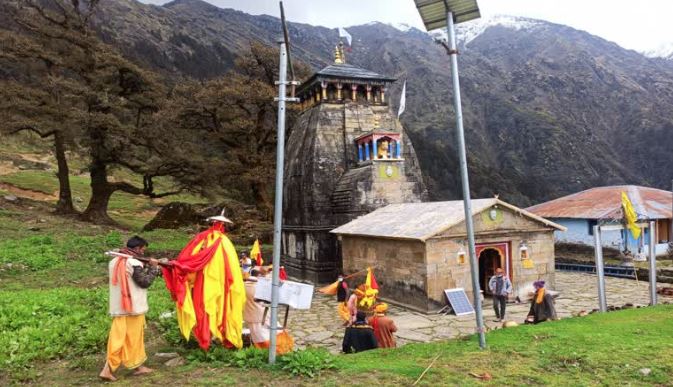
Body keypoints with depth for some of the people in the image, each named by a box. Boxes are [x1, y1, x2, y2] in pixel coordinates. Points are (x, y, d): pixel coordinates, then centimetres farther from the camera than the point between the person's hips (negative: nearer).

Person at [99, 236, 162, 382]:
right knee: (133, 338, 6)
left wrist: (147, 268, 13)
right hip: (133, 306, -7)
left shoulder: (114, 261, 9)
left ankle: (108, 369, 5)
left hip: (118, 307, 7)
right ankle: (137, 366, 19)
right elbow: (145, 282, -12)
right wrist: (153, 267, -2)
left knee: (117, 338, 8)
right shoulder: (135, 263, -17)